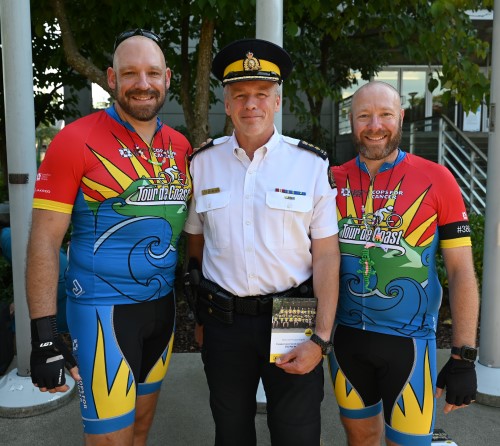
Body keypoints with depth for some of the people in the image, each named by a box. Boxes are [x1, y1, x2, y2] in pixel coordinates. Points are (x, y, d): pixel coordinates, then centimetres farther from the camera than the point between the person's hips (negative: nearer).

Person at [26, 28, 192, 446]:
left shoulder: (181, 146, 5)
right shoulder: (77, 140, -11)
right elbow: (44, 241, -12)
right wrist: (44, 333, -15)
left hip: (163, 304, 6)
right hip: (104, 308, -5)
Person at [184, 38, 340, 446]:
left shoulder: (312, 164, -6)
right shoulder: (202, 163, 1)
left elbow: (327, 255, -7)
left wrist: (321, 338, -11)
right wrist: (209, 307, 12)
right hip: (223, 320, 3)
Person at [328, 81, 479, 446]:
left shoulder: (436, 180, -8)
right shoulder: (333, 180, 0)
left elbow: (462, 271, -7)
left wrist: (464, 357, -9)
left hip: (408, 340, -2)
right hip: (345, 335, 3)